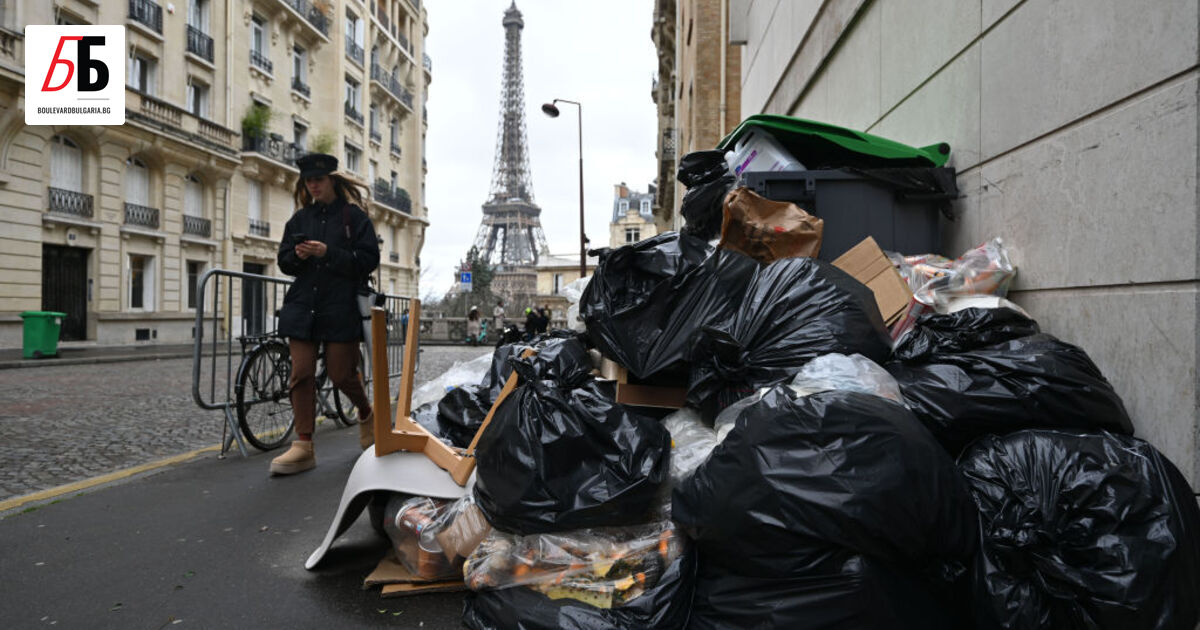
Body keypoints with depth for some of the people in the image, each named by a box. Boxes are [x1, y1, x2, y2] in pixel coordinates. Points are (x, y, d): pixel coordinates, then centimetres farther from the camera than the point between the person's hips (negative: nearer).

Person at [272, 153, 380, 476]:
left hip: (341, 307, -4)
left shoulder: (354, 216, 2)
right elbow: (284, 262, 16)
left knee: (341, 373, -1)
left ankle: (366, 414, 30)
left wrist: (328, 253, -17)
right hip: (302, 306, 4)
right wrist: (297, 255, -7)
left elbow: (369, 259, -6)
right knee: (301, 374, -2)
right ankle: (303, 446, 3)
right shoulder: (299, 219, 16)